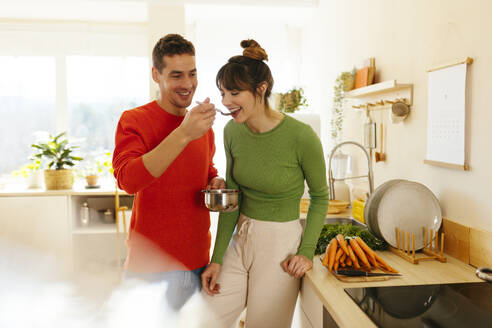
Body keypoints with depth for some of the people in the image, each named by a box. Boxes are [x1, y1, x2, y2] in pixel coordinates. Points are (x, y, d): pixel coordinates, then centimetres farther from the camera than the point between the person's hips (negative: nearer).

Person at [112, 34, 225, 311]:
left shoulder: (203, 124, 8)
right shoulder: (134, 120, -10)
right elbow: (128, 180, -26)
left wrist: (216, 182, 1)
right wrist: (183, 134, -32)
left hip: (199, 261, 5)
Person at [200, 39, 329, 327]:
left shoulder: (301, 137, -18)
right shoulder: (232, 131, -4)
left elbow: (320, 196, -3)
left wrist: (307, 251, -10)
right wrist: (217, 258, 0)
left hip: (281, 245, -4)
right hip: (240, 241, 5)